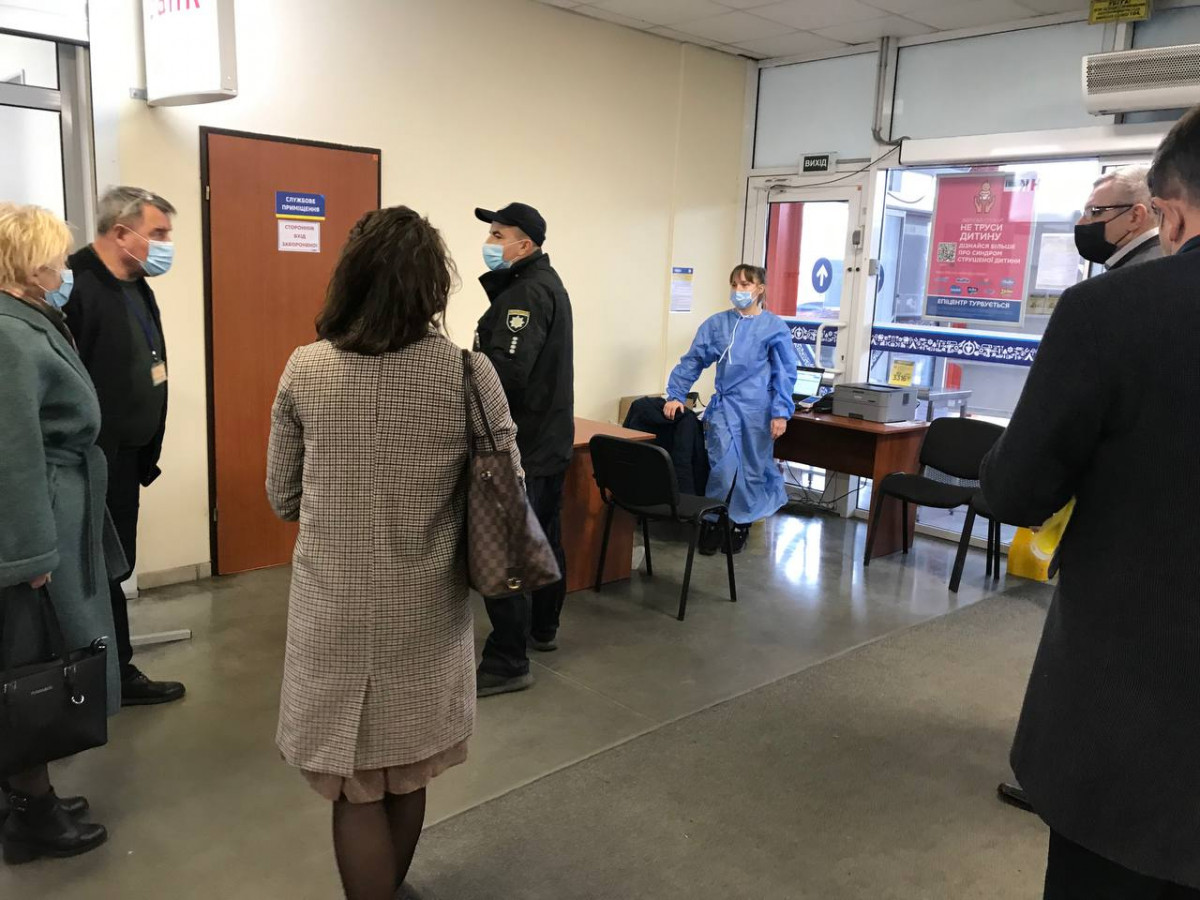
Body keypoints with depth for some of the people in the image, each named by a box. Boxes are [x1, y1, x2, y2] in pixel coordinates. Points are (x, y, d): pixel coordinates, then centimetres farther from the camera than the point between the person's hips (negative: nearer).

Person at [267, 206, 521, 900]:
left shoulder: (305, 370, -9)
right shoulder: (471, 375, -12)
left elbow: (283, 498, 1)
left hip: (334, 609, -1)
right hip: (426, 611, 1)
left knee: (357, 788, 14)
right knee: (407, 776, 22)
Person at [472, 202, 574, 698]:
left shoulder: (527, 293, -18)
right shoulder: (547, 284, 15)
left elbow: (507, 370, -28)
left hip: (521, 446, -11)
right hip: (550, 438, 11)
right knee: (544, 538, 20)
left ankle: (508, 663, 0)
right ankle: (542, 628, 36)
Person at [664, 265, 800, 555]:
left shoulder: (774, 327, -1)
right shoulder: (716, 324, 6)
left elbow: (785, 373, -1)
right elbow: (692, 361, 9)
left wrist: (781, 412, -8)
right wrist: (675, 395, 2)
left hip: (758, 409, -1)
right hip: (724, 405, 1)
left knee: (752, 468, 8)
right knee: (724, 466, -7)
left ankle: (741, 525, 25)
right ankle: (713, 523, 13)